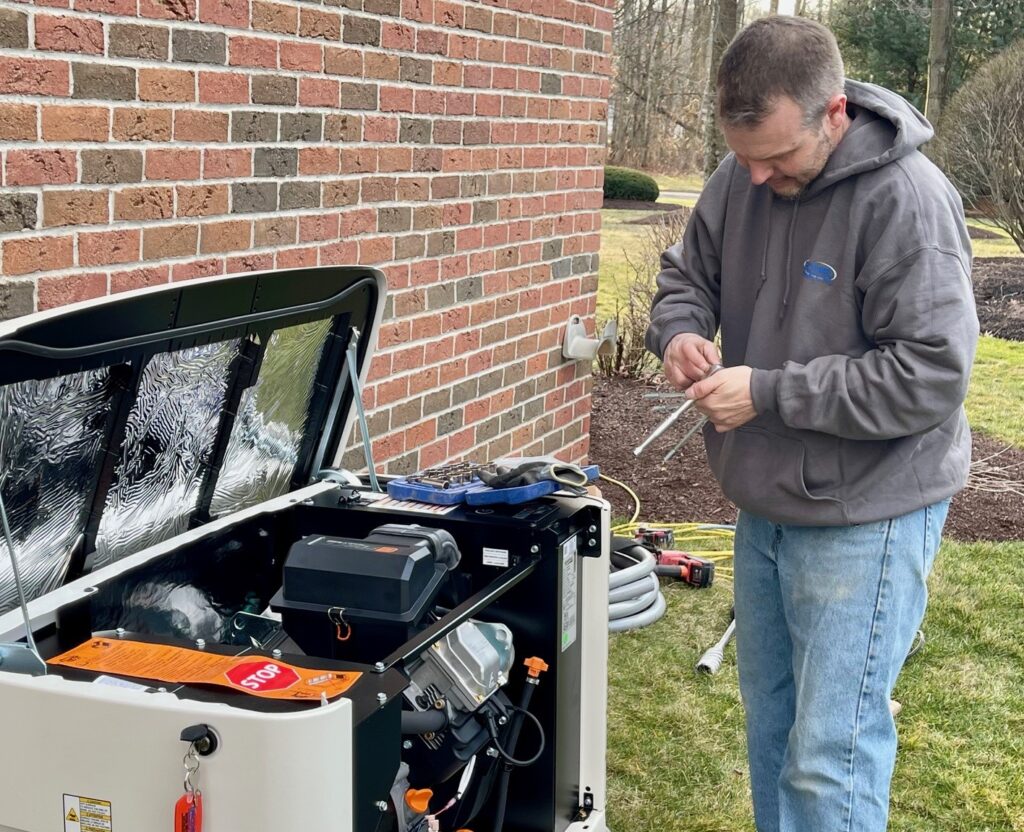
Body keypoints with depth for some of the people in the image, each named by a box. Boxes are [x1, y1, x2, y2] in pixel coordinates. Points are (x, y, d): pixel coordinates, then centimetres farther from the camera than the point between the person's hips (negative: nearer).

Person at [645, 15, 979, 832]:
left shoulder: (906, 199, -22)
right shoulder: (741, 179, -1)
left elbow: (930, 377, -24)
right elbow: (687, 274, 15)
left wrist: (767, 393, -25)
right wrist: (680, 330, -8)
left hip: (864, 519, -7)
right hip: (766, 503, 7)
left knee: (830, 757, -2)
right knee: (770, 728, 21)